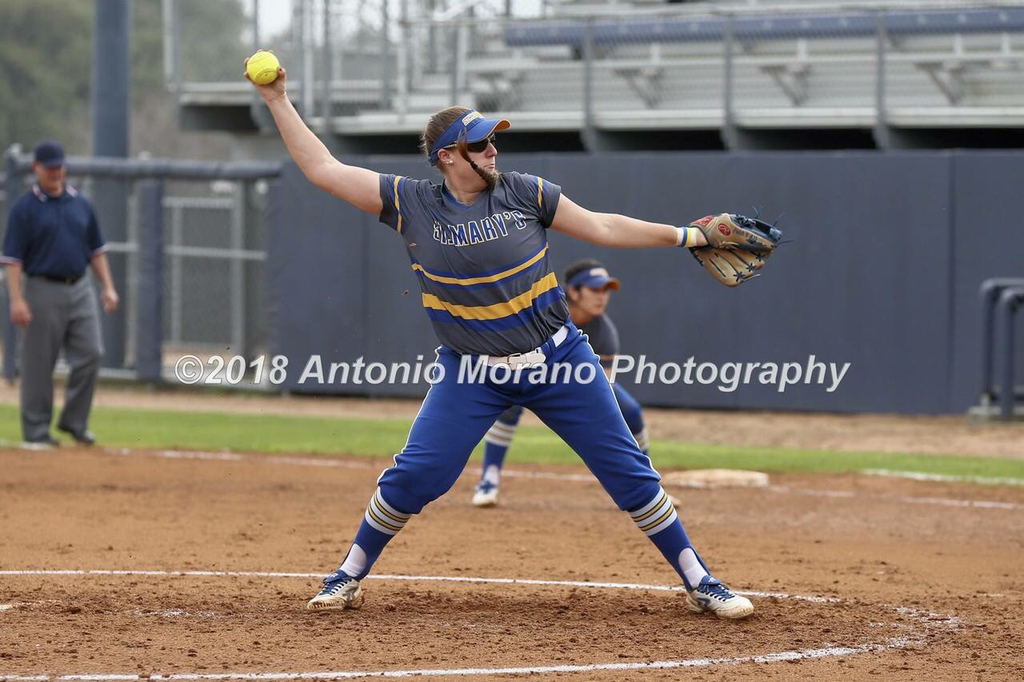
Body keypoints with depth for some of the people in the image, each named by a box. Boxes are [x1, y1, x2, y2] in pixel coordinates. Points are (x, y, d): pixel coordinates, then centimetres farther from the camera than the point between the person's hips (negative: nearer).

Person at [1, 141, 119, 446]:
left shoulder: (81, 204, 12)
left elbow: (96, 249, 17)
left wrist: (108, 287, 8)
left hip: (80, 289, 4)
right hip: (43, 291, -4)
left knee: (90, 353, -4)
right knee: (39, 364, -1)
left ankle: (74, 421, 9)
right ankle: (36, 430, 6)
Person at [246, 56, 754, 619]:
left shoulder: (523, 193, -3)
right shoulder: (412, 203, -5)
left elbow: (602, 228, 4)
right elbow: (323, 169, -4)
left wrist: (686, 236, 1)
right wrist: (279, 102, -9)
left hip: (558, 361, 1)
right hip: (470, 373, 0)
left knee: (628, 470, 1)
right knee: (414, 475, -9)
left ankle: (699, 584, 10)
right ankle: (348, 578, 12)